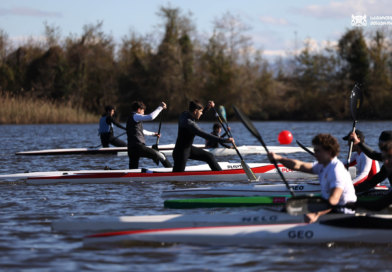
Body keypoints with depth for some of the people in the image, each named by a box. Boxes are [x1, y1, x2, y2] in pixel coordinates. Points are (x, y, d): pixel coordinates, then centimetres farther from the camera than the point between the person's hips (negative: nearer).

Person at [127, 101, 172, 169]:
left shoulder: (130, 118, 26)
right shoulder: (135, 116, -4)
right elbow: (151, 117, -19)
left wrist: (153, 134, 52)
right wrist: (160, 107, -9)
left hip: (131, 149, 9)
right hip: (138, 147, -9)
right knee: (161, 156, -1)